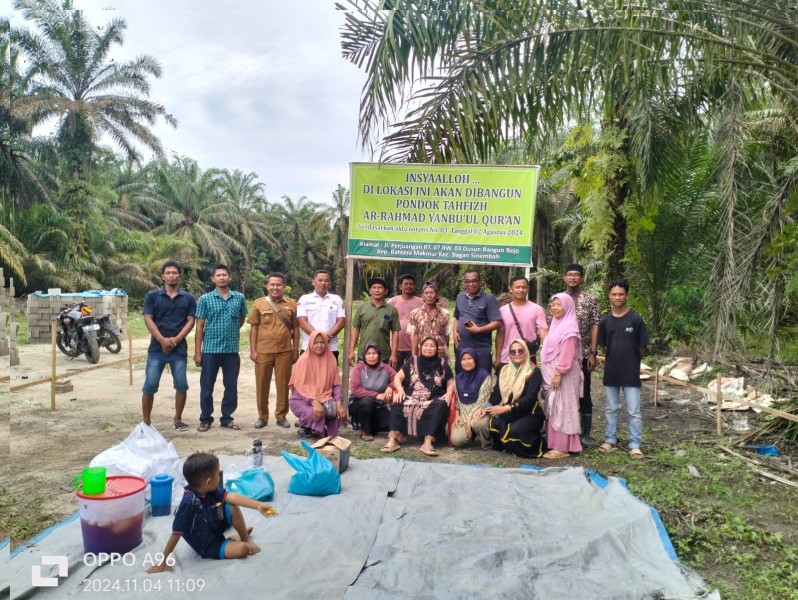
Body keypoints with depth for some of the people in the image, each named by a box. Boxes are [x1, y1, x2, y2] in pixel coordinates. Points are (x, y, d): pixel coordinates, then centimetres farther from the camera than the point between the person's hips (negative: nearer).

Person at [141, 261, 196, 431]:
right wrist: (162, 340, -15)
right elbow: (148, 319, -3)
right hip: (157, 347, -1)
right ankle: (145, 422, 11)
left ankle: (178, 420, 18)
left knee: (181, 385, 3)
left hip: (179, 348, 1)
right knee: (149, 386, -1)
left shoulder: (188, 298, 6)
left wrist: (176, 340, -12)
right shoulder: (152, 296, 3)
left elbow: (190, 321, 1)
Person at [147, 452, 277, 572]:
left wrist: (258, 505, -31)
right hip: (207, 545, -7)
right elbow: (176, 533, -30)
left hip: (215, 528, 7)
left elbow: (233, 497, -21)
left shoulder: (209, 490, -13)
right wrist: (163, 562, -24)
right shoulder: (189, 502, -35)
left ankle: (245, 538, 10)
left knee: (232, 507, -12)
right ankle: (242, 541, 11)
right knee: (242, 549, -23)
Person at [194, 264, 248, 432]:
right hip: (210, 349, -2)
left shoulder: (239, 297, 4)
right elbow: (200, 326, -1)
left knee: (231, 386, 8)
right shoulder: (205, 299, -1)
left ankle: (227, 418, 22)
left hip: (232, 350, 2)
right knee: (207, 386, 6)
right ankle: (205, 419, 19)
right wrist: (197, 352, -4)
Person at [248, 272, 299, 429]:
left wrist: (295, 350, 5)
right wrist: (253, 350, -2)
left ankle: (281, 416, 18)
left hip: (285, 351, 1)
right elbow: (254, 328, 4)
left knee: (283, 384, 6)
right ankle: (262, 416, 19)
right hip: (263, 351, 0)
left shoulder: (291, 305, 5)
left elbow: (295, 329, 9)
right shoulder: (259, 303, 3)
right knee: (262, 384, 6)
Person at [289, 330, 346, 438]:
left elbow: (336, 384, -1)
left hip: (324, 399, 4)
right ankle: (305, 428, 3)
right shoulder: (304, 360, -11)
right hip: (301, 400, -4)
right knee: (315, 413, -34)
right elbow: (301, 386, -17)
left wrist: (339, 403, -17)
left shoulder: (331, 360, 1)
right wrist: (314, 402, -30)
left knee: (339, 412, -25)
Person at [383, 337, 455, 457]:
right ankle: (393, 439, -34)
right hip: (412, 398, 1)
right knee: (398, 402, -30)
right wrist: (400, 390, -10)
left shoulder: (442, 364, 14)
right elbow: (398, 377, 10)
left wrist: (449, 393, -8)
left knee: (441, 406, -35)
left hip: (434, 400, -1)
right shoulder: (413, 361, 14)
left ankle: (428, 442, -38)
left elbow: (451, 383, 14)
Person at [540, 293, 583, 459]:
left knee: (562, 410, -5)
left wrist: (559, 374, -23)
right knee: (554, 410, 11)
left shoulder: (569, 326, -13)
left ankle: (563, 448, -1)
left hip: (562, 374, -9)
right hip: (552, 373, 9)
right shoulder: (556, 324, 17)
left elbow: (567, 354, -20)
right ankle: (555, 444, 18)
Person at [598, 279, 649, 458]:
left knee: (634, 411, 2)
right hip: (611, 372, 3)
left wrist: (631, 363, 6)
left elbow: (642, 348, -1)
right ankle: (610, 440, 24)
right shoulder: (605, 321, 2)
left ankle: (635, 445, 11)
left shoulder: (636, 319, -7)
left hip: (631, 373, -3)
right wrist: (613, 361, 7)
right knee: (611, 409, 13)